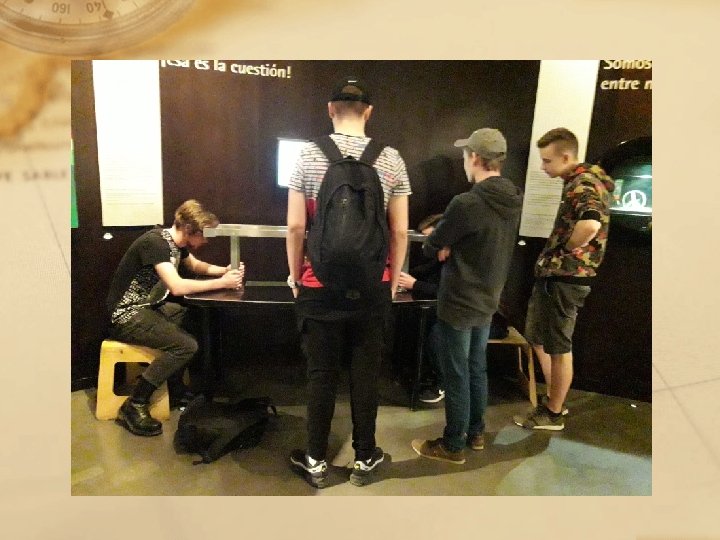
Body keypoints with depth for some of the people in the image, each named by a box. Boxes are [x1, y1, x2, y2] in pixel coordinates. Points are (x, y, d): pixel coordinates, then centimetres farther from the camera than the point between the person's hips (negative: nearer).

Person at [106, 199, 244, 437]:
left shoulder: (175, 242, 4)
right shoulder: (155, 243, -24)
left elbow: (195, 266, 21)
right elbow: (177, 286, -36)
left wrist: (225, 270, 2)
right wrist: (221, 283, -26)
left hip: (149, 306, 10)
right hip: (127, 314, -9)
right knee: (186, 345, -24)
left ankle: (174, 388, 15)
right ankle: (134, 406, -11)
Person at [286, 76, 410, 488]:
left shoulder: (309, 155, -4)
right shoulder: (391, 159, -1)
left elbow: (296, 226, -5)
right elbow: (400, 232, 0)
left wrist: (295, 275, 10)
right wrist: (393, 282, 12)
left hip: (321, 286, -1)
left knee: (322, 375, 11)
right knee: (366, 375, 13)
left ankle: (317, 462, 27)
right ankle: (365, 459, 29)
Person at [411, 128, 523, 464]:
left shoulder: (466, 203, -25)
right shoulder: (514, 201, 0)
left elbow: (430, 248, -14)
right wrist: (452, 246, -3)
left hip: (459, 304, -8)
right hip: (488, 301, 8)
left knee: (456, 377, 6)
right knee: (477, 369, 21)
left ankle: (453, 446, 22)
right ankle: (476, 433, 37)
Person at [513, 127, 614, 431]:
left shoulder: (585, 184, -17)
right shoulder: (577, 183, 16)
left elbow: (590, 225, -37)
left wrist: (564, 251, -20)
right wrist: (554, 254, 13)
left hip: (566, 278, -10)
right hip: (552, 275, 10)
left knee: (558, 348, 3)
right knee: (538, 339, 19)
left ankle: (553, 414, 20)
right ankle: (554, 400, 33)